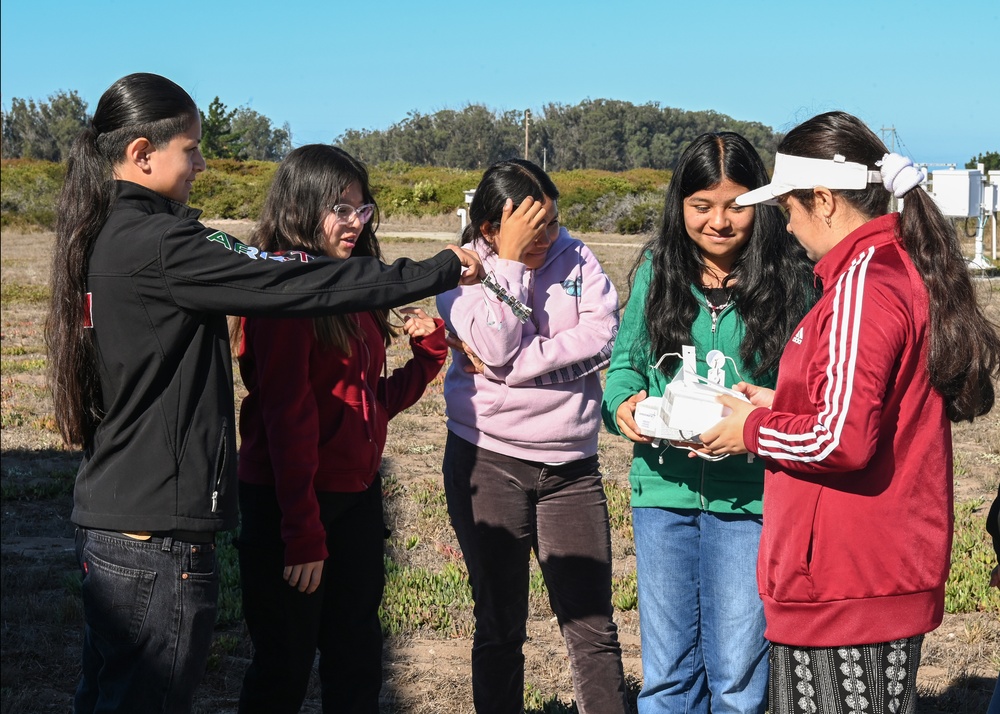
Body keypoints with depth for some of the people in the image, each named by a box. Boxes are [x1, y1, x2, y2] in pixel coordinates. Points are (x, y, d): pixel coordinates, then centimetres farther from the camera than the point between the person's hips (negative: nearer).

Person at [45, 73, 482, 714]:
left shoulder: (106, 239, 12)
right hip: (159, 538, -10)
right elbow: (296, 285, -17)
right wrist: (439, 271, -9)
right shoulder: (156, 242, -17)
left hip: (110, 521, 10)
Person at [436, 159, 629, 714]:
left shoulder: (574, 257, 4)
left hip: (571, 465, 2)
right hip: (488, 464, -2)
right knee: (499, 626, 7)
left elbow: (602, 336, -9)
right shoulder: (462, 274, -2)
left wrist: (517, 363, -14)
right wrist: (510, 260, -18)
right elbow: (497, 348, -18)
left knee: (592, 626, 1)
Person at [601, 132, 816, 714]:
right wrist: (623, 404, -8)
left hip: (749, 496, -3)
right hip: (664, 488, 3)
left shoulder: (791, 279, -5)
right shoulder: (657, 271, 4)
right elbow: (623, 360, 13)